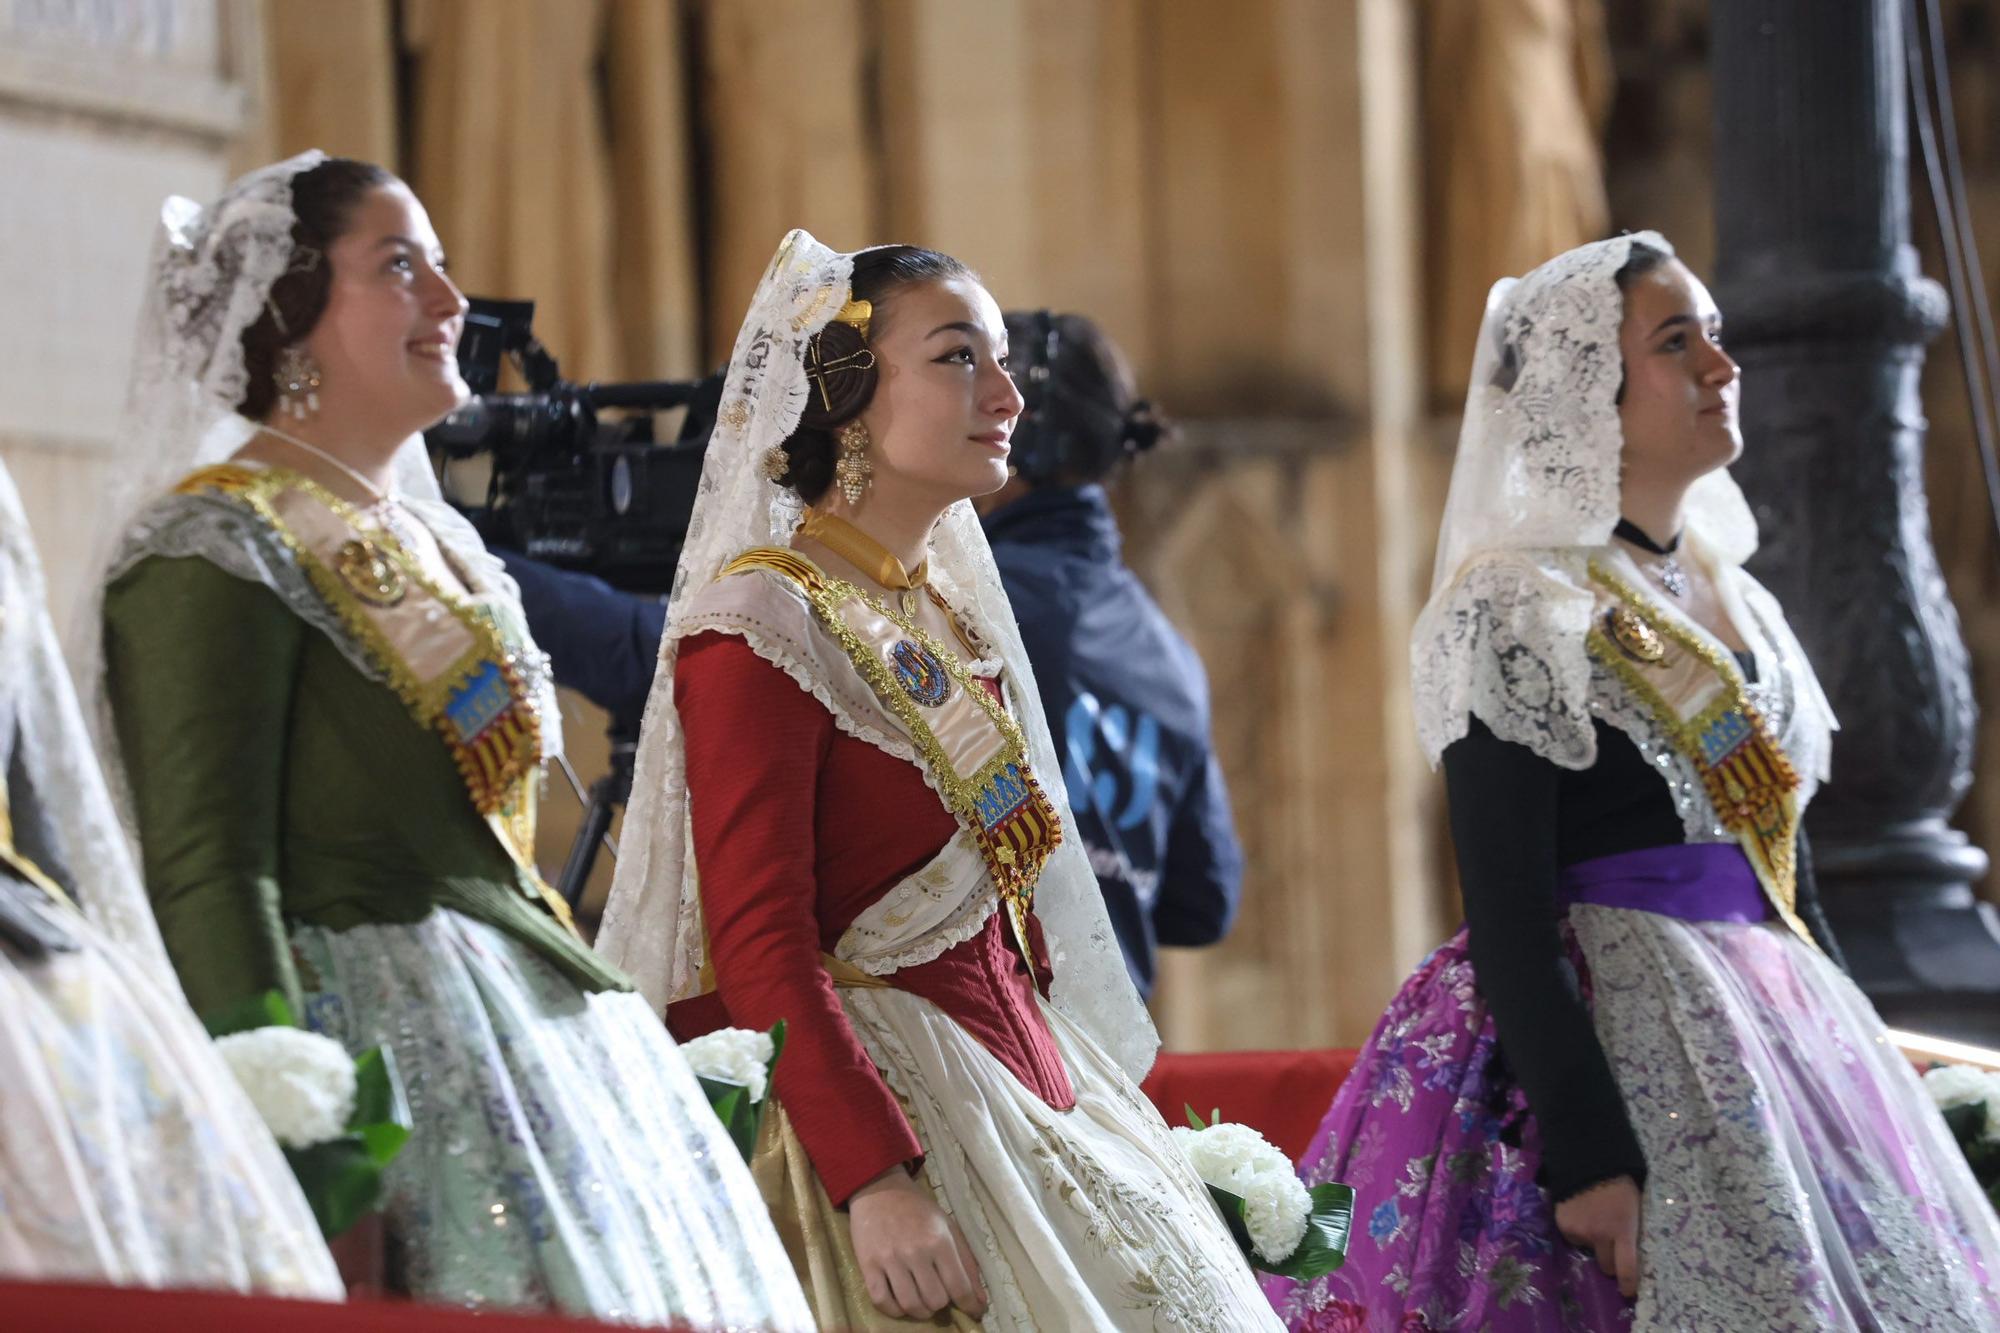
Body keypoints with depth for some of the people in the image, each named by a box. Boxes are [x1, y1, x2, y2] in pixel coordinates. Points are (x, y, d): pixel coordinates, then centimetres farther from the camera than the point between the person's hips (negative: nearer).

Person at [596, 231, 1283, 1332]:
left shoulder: (953, 621, 14)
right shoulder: (766, 627, -12)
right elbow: (758, 942, -19)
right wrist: (875, 1179, -27)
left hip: (1025, 1069, 9)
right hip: (862, 1096, -9)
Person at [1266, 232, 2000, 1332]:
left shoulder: (1741, 606, 15)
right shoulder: (1520, 615, -9)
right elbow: (1508, 923, -15)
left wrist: (1847, 1060, 16)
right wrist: (1588, 1152, -21)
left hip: (1787, 1028, 8)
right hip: (1615, 1040, -8)